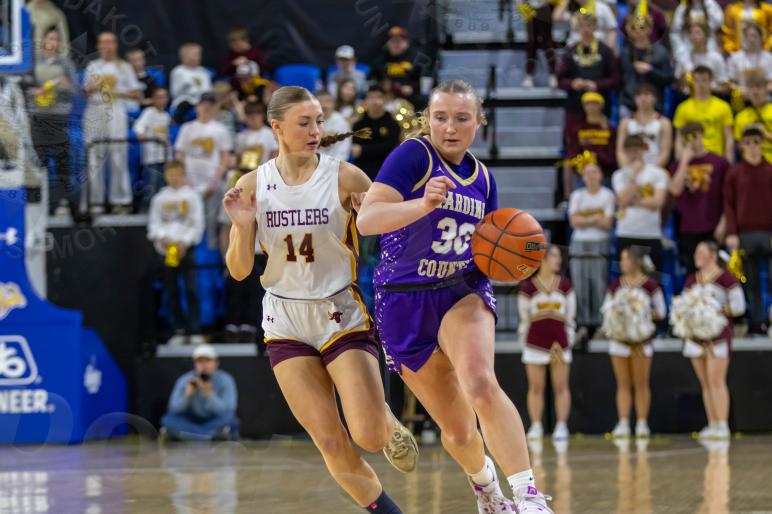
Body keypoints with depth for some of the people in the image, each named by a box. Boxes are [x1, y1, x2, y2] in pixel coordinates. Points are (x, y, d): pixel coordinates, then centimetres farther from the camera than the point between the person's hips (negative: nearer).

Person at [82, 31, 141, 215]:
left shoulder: (124, 67, 8)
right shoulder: (92, 67, 16)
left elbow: (136, 94, 6)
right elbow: (85, 92, 19)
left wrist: (118, 92, -9)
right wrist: (92, 88, -2)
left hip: (115, 115, -3)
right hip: (94, 116, 3)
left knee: (118, 158, -8)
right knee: (94, 159, 2)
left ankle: (121, 201, -5)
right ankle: (96, 201, 6)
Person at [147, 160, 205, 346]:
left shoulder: (191, 196, 3)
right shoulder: (160, 198, 9)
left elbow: (198, 224, 0)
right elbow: (153, 223, 8)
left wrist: (185, 241, -11)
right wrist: (161, 237, -11)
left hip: (186, 247, -3)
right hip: (166, 249, 3)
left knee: (191, 290, -9)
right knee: (172, 291, 3)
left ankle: (195, 331, -9)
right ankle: (179, 330, 10)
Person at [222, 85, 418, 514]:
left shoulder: (345, 178, -9)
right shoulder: (253, 185, -2)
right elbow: (239, 271, 2)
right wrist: (241, 226, -16)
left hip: (342, 316, -2)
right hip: (287, 323, 2)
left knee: (370, 437, -11)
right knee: (330, 442, -4)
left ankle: (391, 425, 25)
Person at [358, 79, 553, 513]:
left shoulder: (482, 178, 7)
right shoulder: (413, 156, -11)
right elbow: (367, 220, -25)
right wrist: (423, 204, -41)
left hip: (464, 292, 2)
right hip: (405, 302, -2)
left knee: (481, 384, -31)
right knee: (458, 431, 7)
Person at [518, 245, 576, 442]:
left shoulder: (565, 285, 5)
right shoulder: (528, 287, -1)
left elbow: (570, 316, 11)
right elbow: (523, 317, 6)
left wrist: (569, 340, 9)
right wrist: (524, 342, 7)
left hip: (559, 341, 1)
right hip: (535, 342, -1)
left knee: (561, 387, 1)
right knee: (536, 387, 3)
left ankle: (561, 426, 5)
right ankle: (535, 426, 9)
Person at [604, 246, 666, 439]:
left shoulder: (650, 285, -3)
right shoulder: (616, 285, 8)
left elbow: (660, 311, 0)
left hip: (642, 338, -3)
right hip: (619, 336, 3)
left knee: (641, 383, 1)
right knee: (623, 384, 2)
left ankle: (642, 423, 6)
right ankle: (623, 423, 2)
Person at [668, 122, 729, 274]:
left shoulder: (719, 163, 2)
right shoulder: (678, 165, 8)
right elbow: (675, 190, -9)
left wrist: (723, 223, -4)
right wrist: (685, 161, -7)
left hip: (712, 230, -2)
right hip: (688, 230, 2)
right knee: (692, 274, 7)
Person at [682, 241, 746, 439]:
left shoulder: (726, 278, -4)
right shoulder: (691, 280, 16)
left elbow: (739, 306, -6)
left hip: (718, 334, -6)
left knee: (716, 382, -12)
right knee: (705, 383, 5)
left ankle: (722, 425, -10)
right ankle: (712, 425, 9)